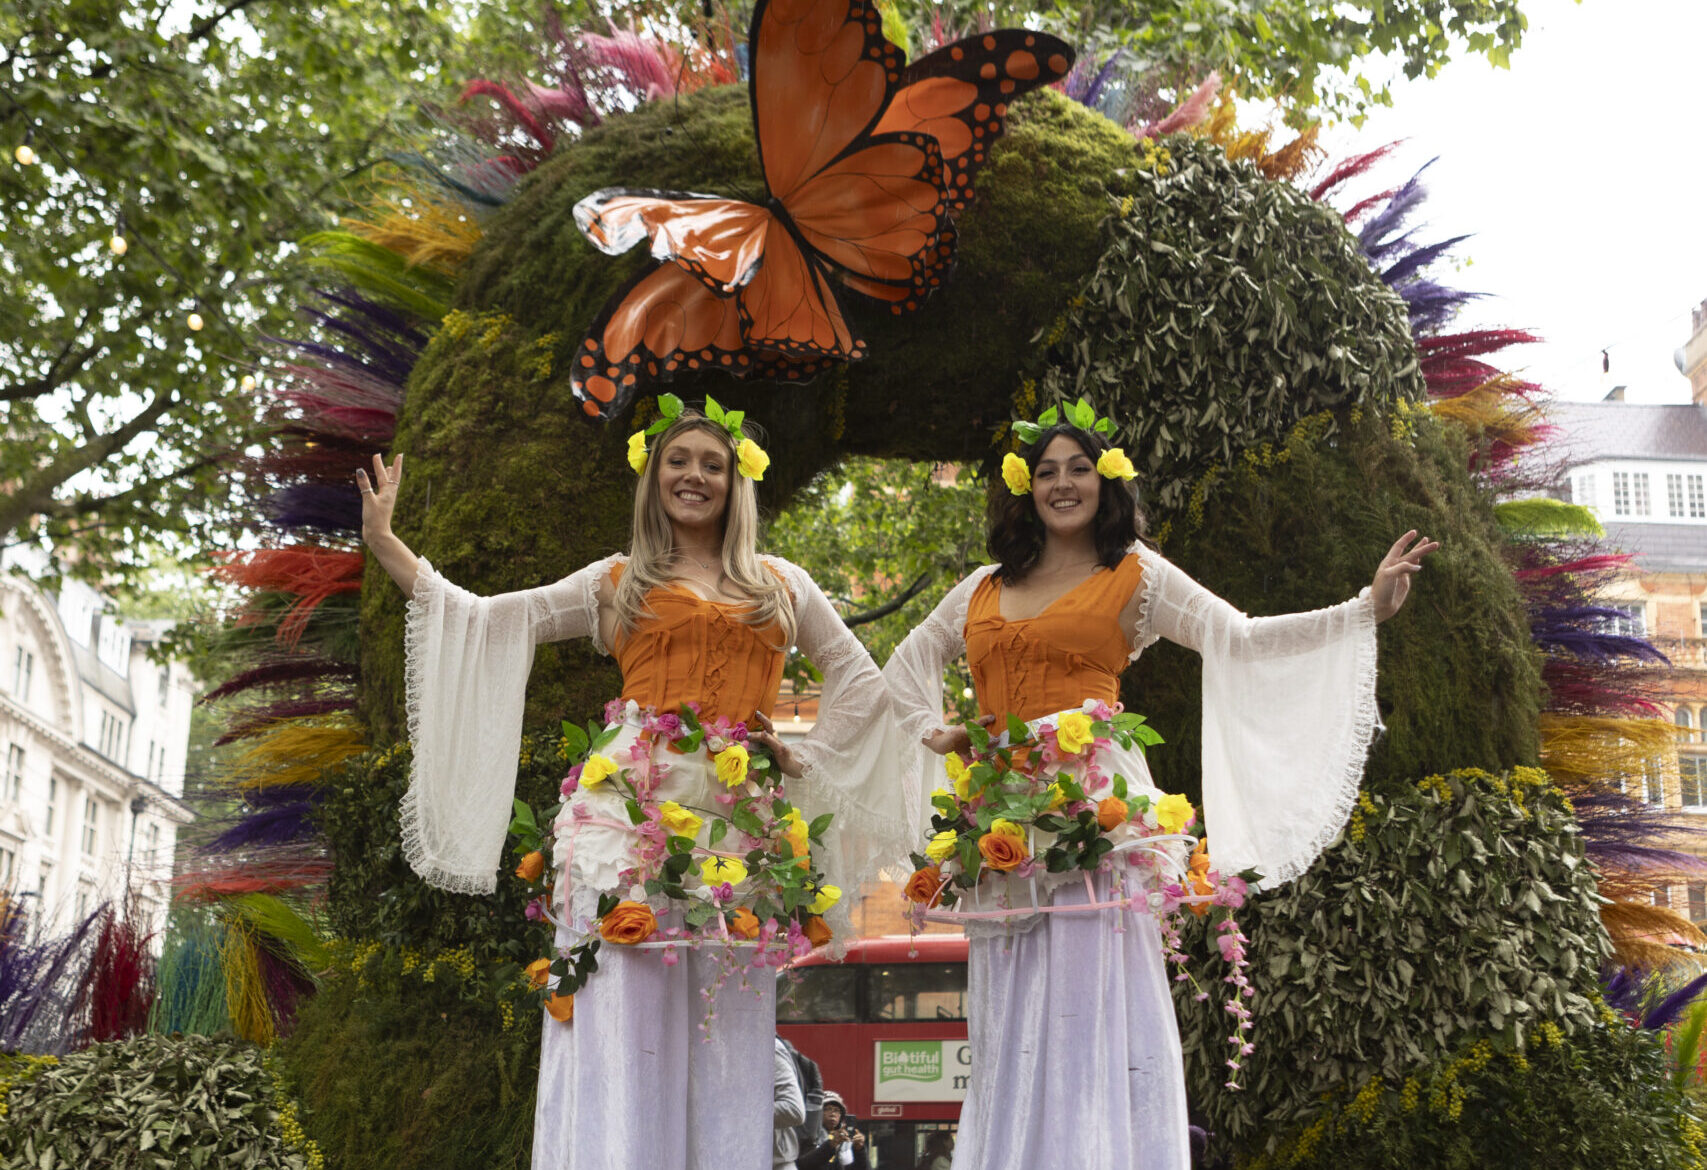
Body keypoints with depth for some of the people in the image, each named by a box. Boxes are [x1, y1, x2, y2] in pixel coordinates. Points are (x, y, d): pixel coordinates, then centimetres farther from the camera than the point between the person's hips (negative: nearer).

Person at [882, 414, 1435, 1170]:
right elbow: (907, 662, 31)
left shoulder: (1134, 573, 7)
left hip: (1093, 803, -4)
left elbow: (1241, 639, -3)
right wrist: (934, 730, 13)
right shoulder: (986, 587, 18)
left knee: (1092, 1006, -8)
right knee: (1015, 1021, 5)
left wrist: (1368, 608, -11)